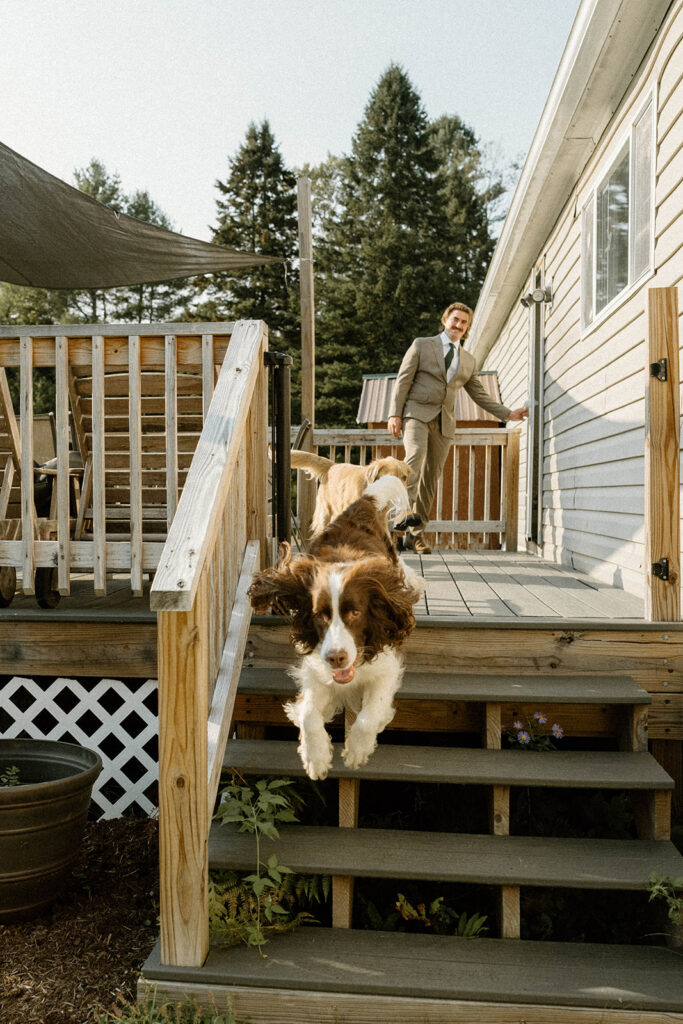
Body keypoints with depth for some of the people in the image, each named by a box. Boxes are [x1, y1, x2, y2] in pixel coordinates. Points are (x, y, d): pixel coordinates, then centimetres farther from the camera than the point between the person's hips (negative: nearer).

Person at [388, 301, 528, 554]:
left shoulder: (469, 362, 19)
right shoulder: (421, 345, 7)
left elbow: (480, 395, 24)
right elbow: (403, 380, 1)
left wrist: (508, 413, 16)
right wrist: (394, 414, -9)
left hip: (444, 421, 4)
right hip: (417, 412, -3)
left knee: (431, 478, 0)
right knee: (416, 455, -31)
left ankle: (415, 534, 5)